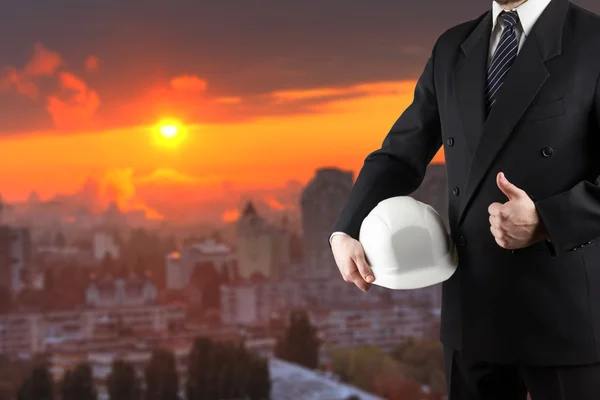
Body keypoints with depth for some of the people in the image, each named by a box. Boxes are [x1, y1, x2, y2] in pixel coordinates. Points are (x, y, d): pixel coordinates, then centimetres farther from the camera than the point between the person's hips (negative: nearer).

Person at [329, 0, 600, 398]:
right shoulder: (452, 48, 10)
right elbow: (400, 155, 10)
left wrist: (547, 221, -26)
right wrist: (346, 231, -6)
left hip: (566, 310, -5)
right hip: (472, 307, 5)